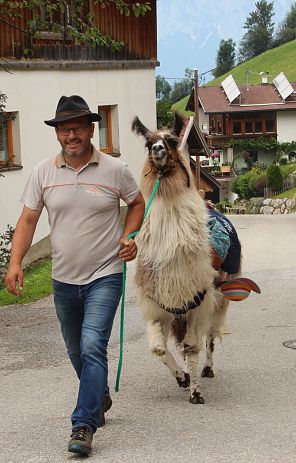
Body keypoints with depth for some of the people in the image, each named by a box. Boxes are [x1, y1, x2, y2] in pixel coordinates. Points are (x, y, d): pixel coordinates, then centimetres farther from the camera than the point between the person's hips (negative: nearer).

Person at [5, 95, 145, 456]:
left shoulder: (114, 170, -5)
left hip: (104, 276, -3)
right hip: (64, 279, 4)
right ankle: (100, 399, 43)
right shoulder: (43, 173, -1)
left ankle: (83, 426, -15)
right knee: (76, 352, 17)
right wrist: (15, 262, -12)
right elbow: (27, 220, 1)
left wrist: (129, 236, -5)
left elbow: (137, 203, 12)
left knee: (92, 347, -17)